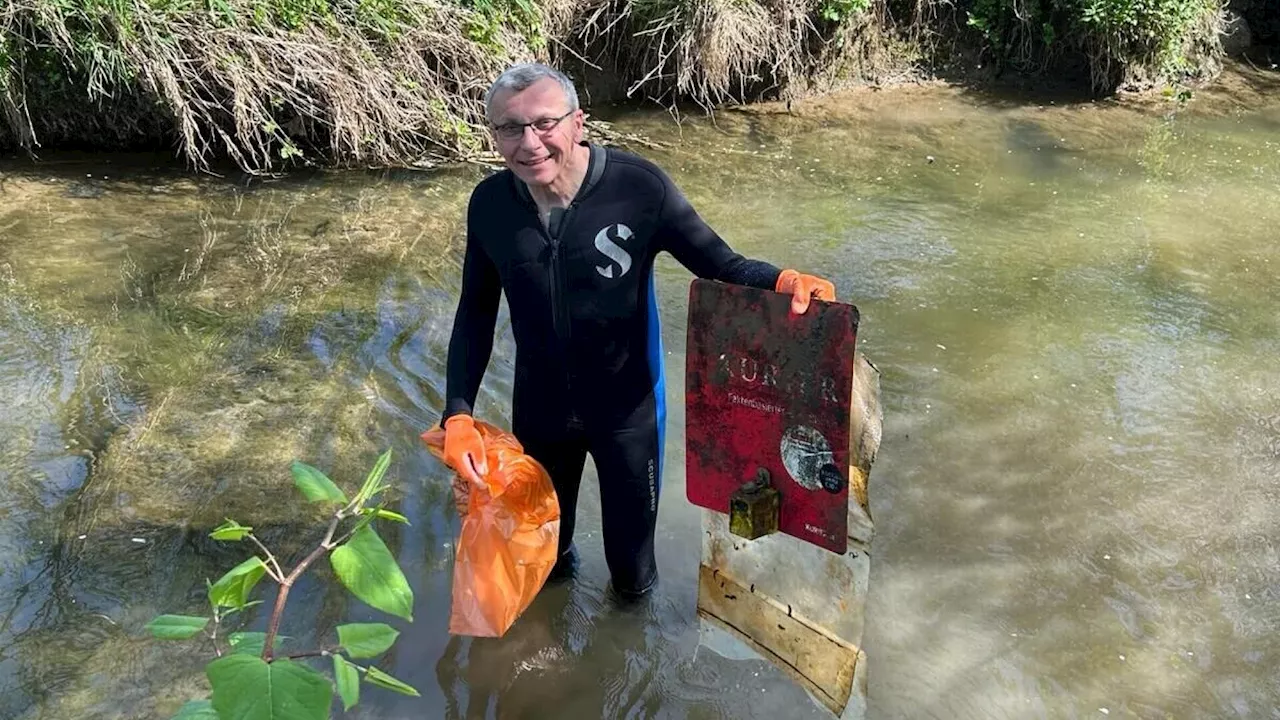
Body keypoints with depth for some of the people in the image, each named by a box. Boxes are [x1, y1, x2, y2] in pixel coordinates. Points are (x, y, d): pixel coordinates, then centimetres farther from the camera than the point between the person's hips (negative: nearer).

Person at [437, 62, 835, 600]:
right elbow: (475, 315, -3)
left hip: (627, 404, -3)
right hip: (539, 406, 3)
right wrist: (458, 415, -10)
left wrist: (782, 281, -38)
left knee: (631, 529, 19)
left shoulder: (638, 187, -25)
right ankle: (553, 575, 62)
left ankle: (633, 596, 53)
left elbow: (718, 263, -16)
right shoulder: (489, 204, -14)